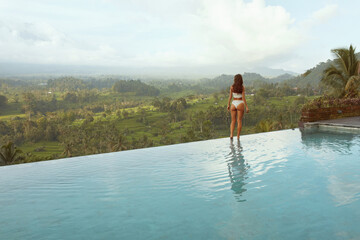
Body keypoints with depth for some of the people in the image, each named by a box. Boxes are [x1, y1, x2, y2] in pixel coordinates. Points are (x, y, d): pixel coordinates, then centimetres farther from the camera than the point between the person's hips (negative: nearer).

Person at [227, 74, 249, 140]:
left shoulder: (232, 87, 0)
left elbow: (230, 97, 2)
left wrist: (228, 105, 12)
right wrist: (246, 107, -6)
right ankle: (238, 136, 6)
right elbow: (243, 98, -9)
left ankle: (231, 134, -7)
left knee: (233, 121, 9)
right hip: (240, 104, -2)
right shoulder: (242, 87, -5)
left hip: (233, 104, 2)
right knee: (239, 121, 5)